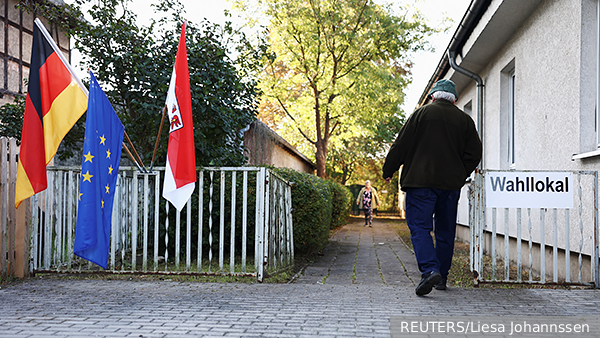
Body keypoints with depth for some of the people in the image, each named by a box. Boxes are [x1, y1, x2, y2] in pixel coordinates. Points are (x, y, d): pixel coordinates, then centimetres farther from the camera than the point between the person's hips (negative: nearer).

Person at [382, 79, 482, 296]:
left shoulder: (421, 114, 1)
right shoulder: (464, 120, 9)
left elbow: (401, 145, -1)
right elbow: (474, 153, 7)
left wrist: (388, 171, 9)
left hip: (421, 181, -3)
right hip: (451, 184, 4)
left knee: (419, 227, -4)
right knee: (445, 231, 12)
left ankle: (429, 270, -23)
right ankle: (441, 277, 19)